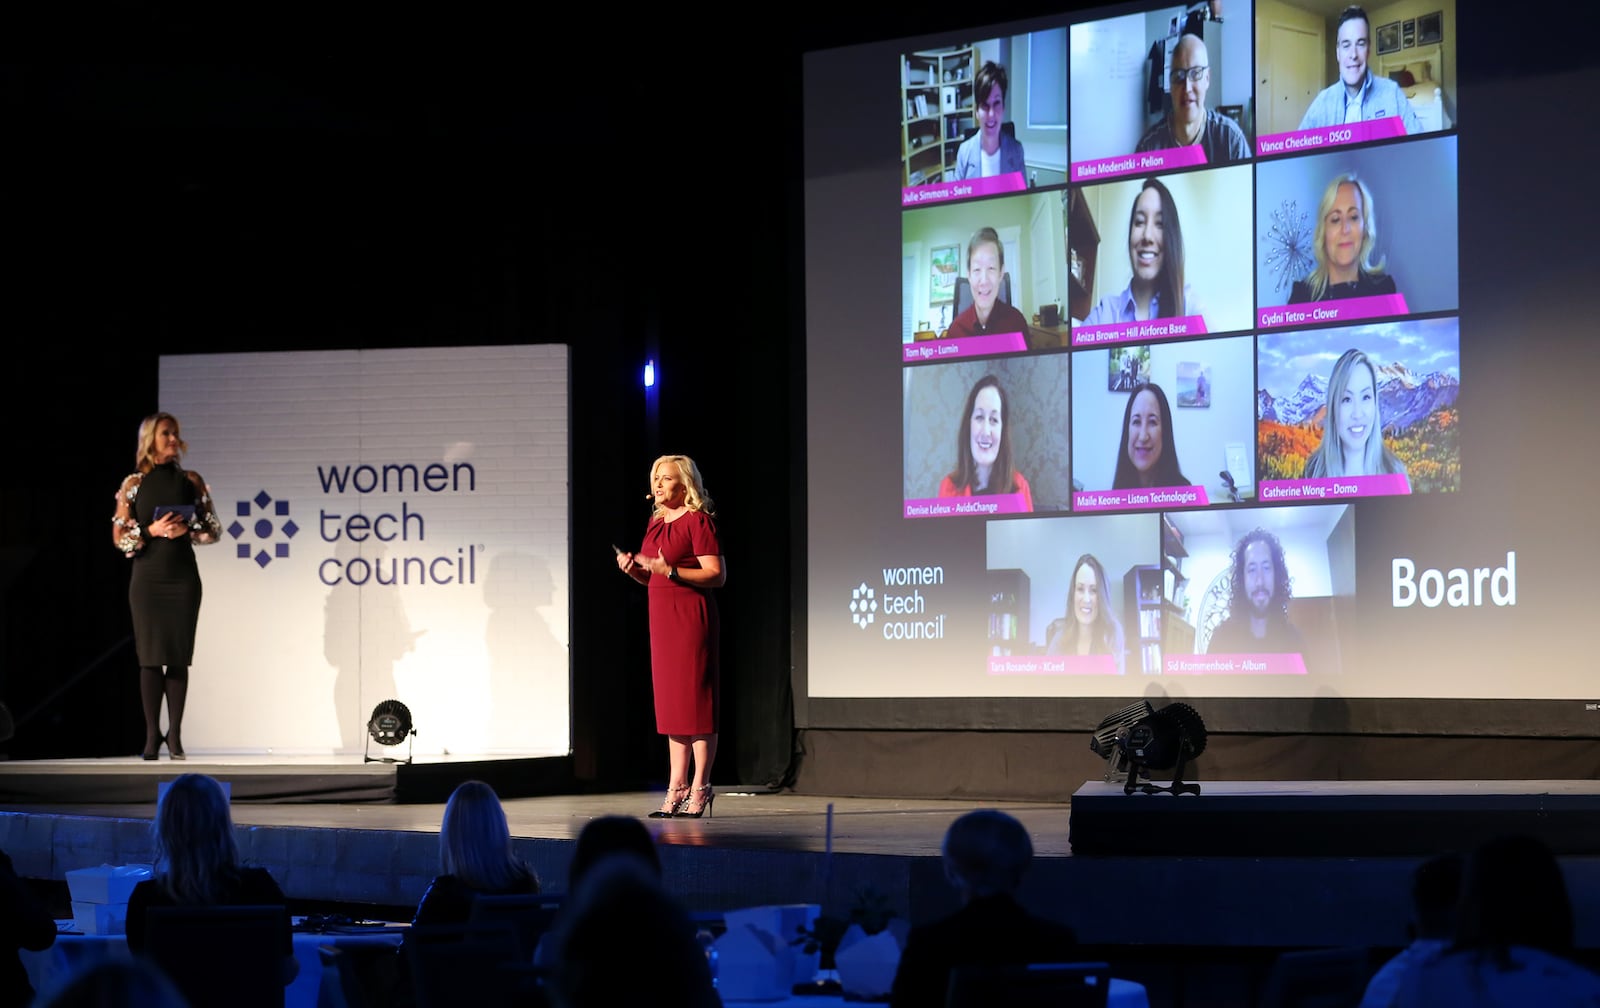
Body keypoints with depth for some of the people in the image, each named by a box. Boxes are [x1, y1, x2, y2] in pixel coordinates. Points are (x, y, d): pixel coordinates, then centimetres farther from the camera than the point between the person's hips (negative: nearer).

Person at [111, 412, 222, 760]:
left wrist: (187, 531, -10)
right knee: (151, 656, -4)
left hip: (183, 578, 1)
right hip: (147, 578, -1)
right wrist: (152, 531, -13)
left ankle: (174, 734, 1)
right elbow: (119, 537, 2)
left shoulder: (191, 482, 7)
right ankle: (152, 735, -1)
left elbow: (213, 532, 8)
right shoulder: (134, 484, 4)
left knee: (179, 656, -2)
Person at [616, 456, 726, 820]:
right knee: (670, 701, 8)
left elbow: (717, 574, -14)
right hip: (661, 614, 8)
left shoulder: (698, 520, -8)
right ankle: (676, 789, 11)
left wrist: (671, 571, -22)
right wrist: (633, 569, 2)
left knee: (695, 698, -6)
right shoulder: (656, 522, 16)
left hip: (690, 614, -8)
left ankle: (700, 789, -4)